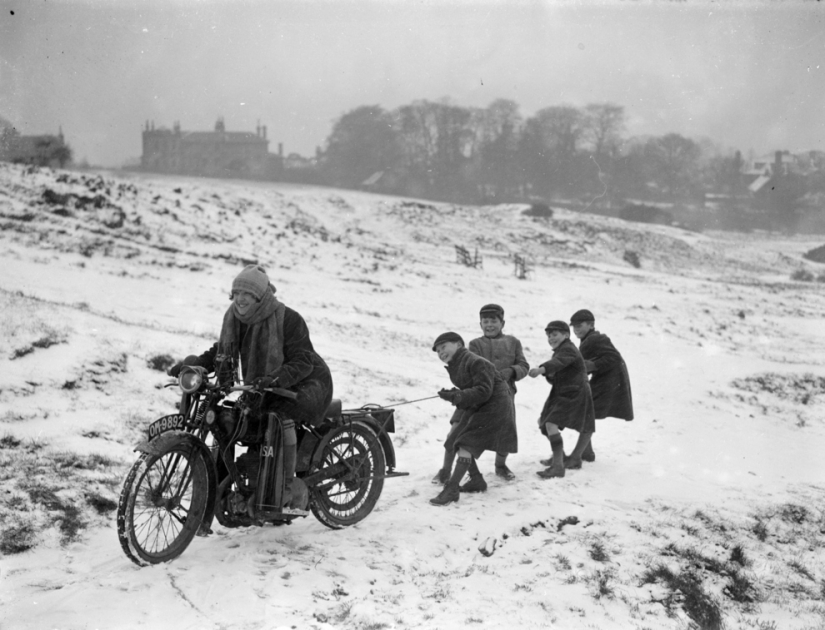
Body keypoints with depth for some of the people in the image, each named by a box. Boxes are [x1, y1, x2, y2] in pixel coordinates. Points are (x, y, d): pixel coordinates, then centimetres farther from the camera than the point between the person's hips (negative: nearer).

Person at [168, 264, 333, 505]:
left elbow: (303, 361, -25)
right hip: (262, 386, 7)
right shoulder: (234, 318, 1)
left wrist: (276, 379, -42)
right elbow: (222, 352, 8)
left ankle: (286, 484, -24)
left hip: (306, 383, -7)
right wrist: (192, 364, -9)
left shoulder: (288, 319, -20)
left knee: (281, 415, -34)